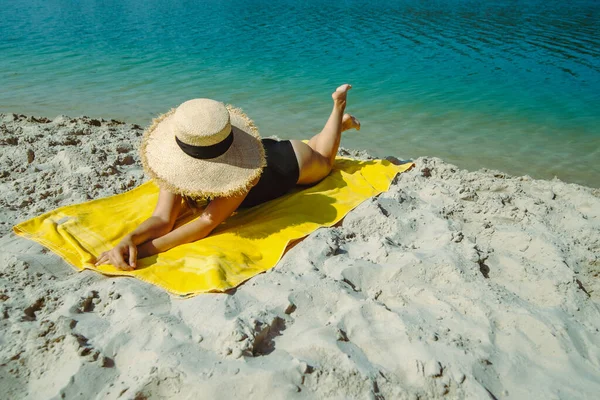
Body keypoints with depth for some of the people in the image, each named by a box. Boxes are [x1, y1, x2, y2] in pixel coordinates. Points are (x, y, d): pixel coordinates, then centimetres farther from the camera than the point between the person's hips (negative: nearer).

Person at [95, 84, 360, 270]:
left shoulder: (243, 169, -52)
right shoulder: (181, 167, -36)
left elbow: (206, 223, -54)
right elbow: (162, 220, -42)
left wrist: (143, 250, -62)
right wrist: (129, 240, -63)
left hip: (290, 159, -4)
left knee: (324, 159, 32)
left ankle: (339, 107, 51)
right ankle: (340, 122, 57)